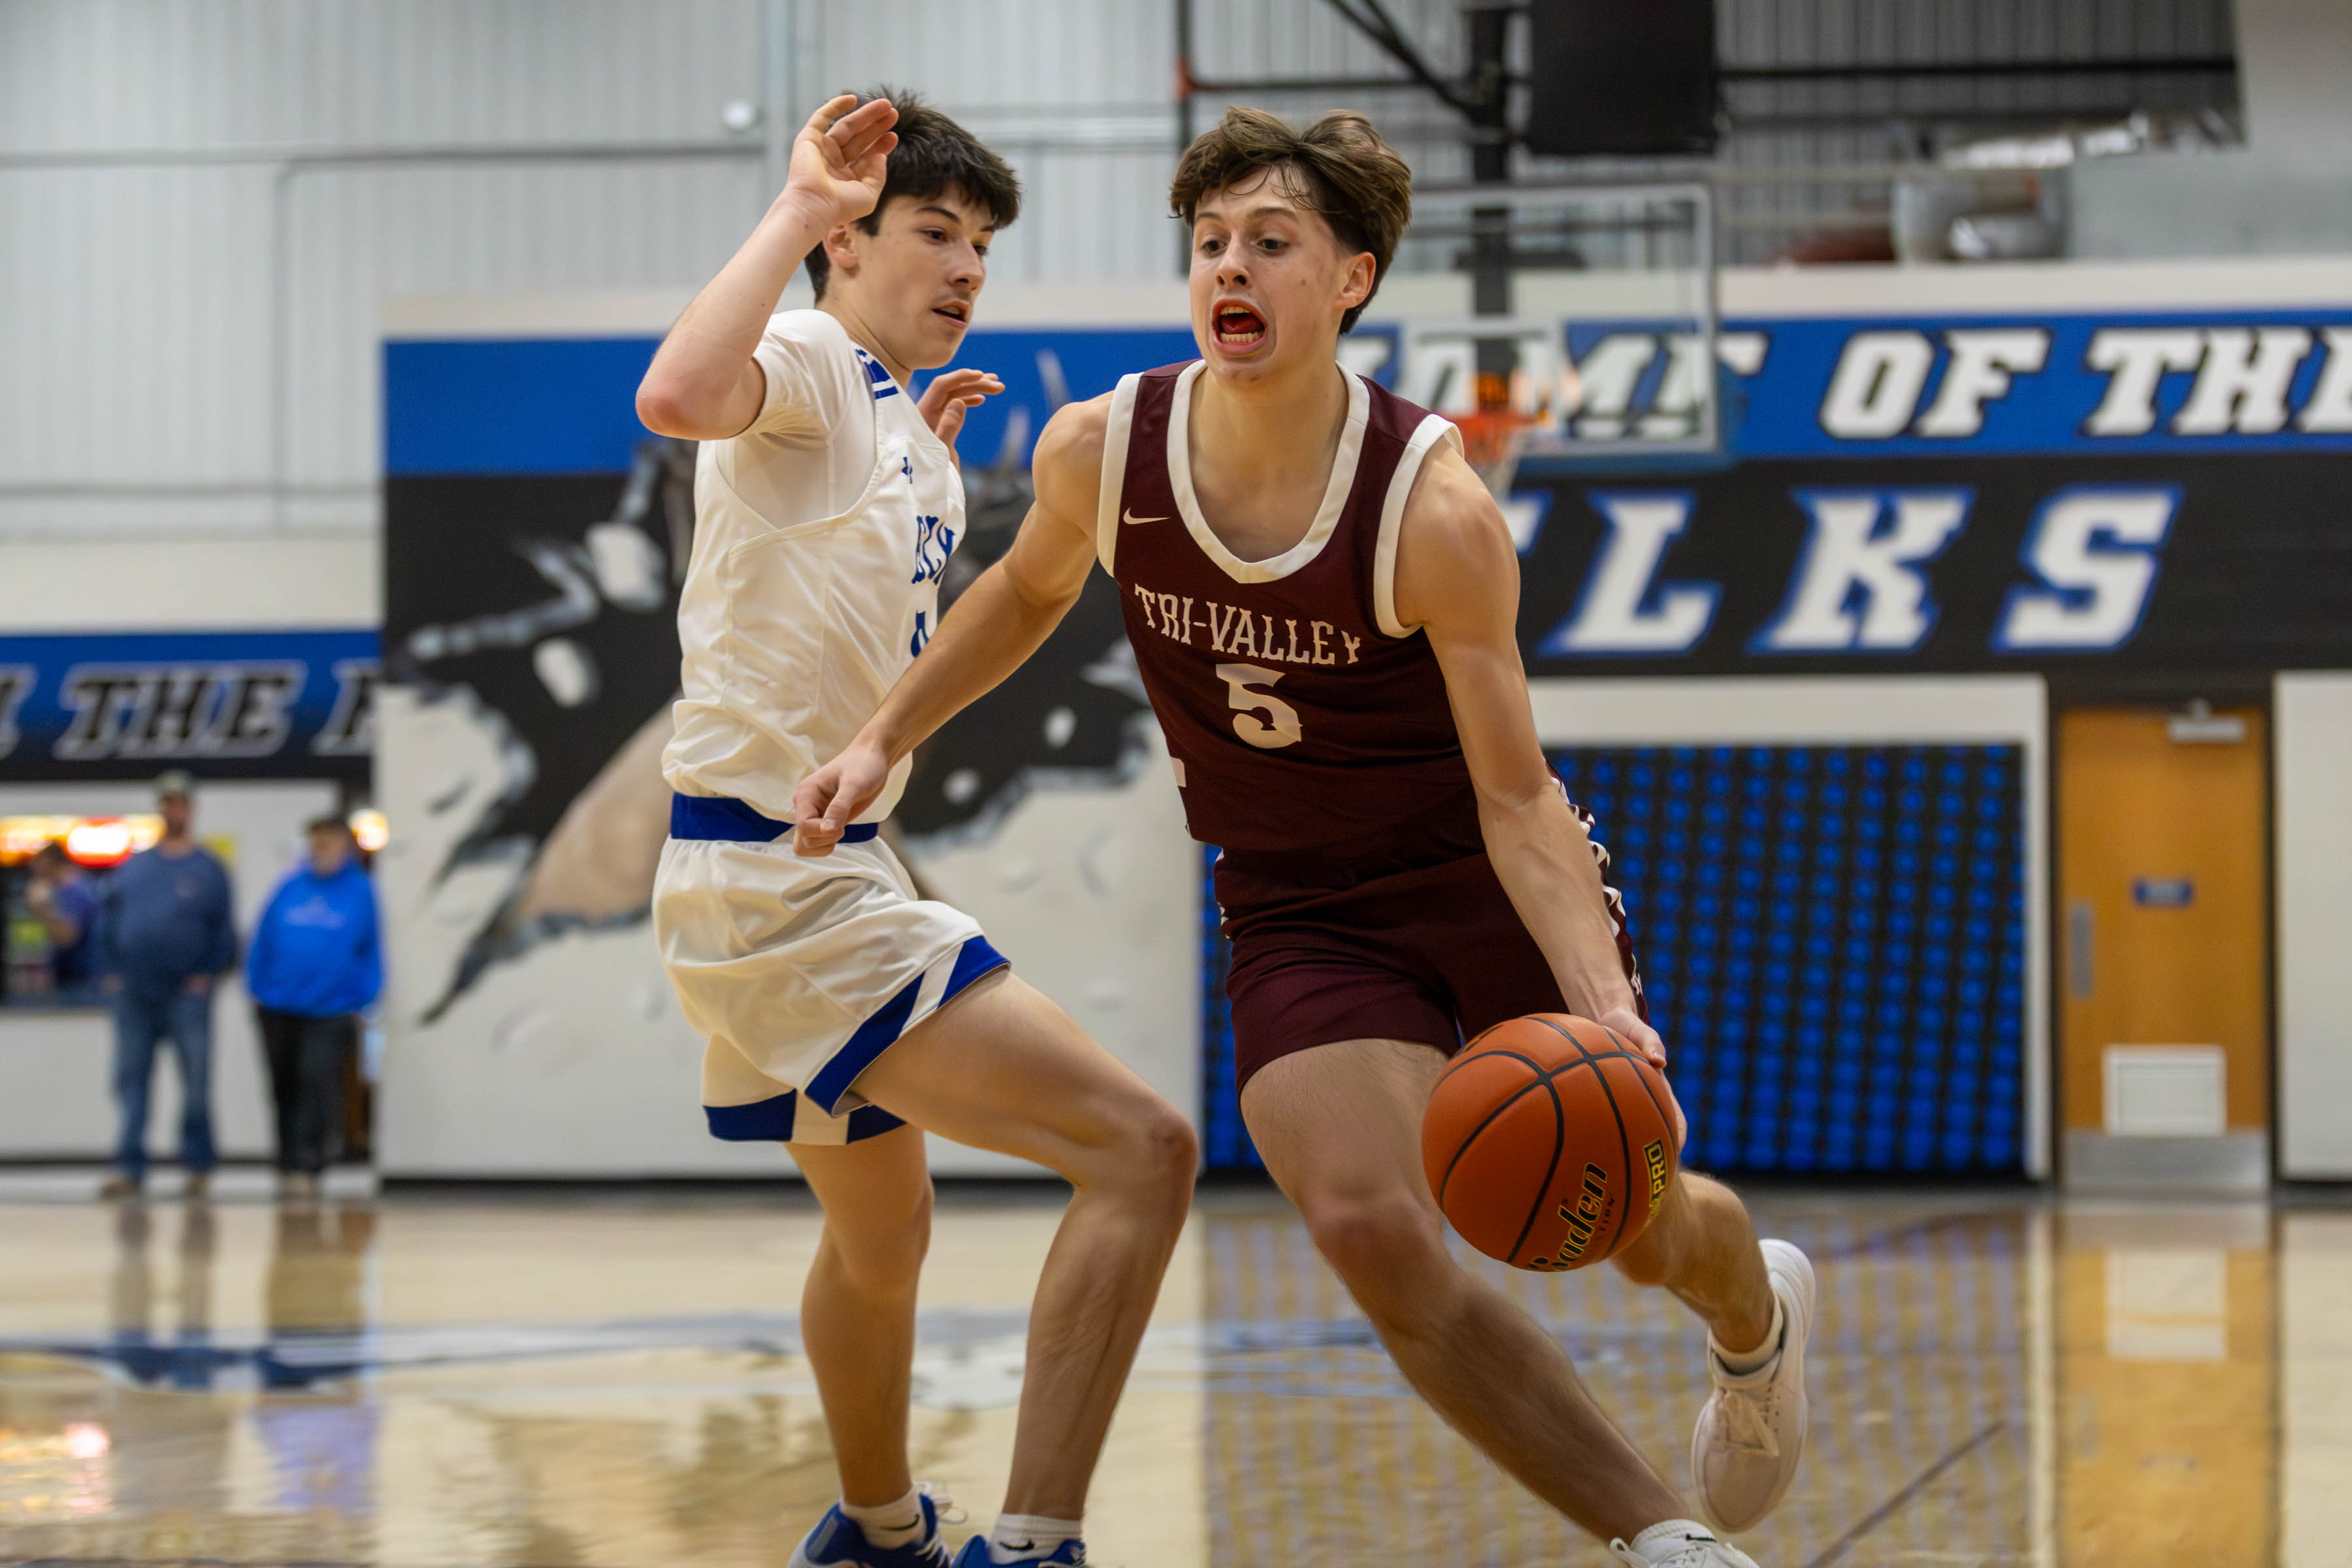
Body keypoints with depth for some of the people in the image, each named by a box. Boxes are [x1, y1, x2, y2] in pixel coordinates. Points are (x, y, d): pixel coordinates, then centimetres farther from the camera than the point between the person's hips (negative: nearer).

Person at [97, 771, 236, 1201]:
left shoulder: (208, 869, 5)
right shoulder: (133, 867, 13)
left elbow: (224, 929, 3)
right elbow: (107, 917, 14)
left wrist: (207, 975, -5)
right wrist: (114, 969, 5)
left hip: (186, 992, -3)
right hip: (134, 995, 3)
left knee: (196, 1082, -3)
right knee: (131, 1081, 0)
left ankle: (199, 1165, 8)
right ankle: (130, 1169, 0)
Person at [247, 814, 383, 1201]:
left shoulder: (361, 890, -1)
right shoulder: (291, 886, 5)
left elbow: (372, 950, 2)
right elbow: (264, 939, 10)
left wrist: (360, 1004, -2)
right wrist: (258, 990, 5)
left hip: (331, 1009, -3)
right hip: (279, 1007, 3)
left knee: (317, 1078, -18)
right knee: (285, 1089, 11)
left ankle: (305, 1165, -20)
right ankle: (289, 1163, 25)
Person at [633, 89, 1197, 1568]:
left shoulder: (894, 421, 17)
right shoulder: (811, 363, -11)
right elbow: (677, 394, -37)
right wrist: (799, 207, -29)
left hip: (833, 869, 11)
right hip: (778, 877, -11)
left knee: (882, 1232, 31)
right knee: (1142, 1146, -20)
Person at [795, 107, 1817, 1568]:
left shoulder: (1434, 505, -25)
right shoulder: (1099, 450, -14)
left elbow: (1515, 794, -21)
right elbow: (1031, 589, 12)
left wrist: (1605, 1010, -33)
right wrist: (887, 738, 6)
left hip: (1490, 885, -2)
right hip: (1300, 913, 2)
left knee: (1640, 1232, 8)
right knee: (1374, 1233, -21)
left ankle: (1757, 1307, 50)